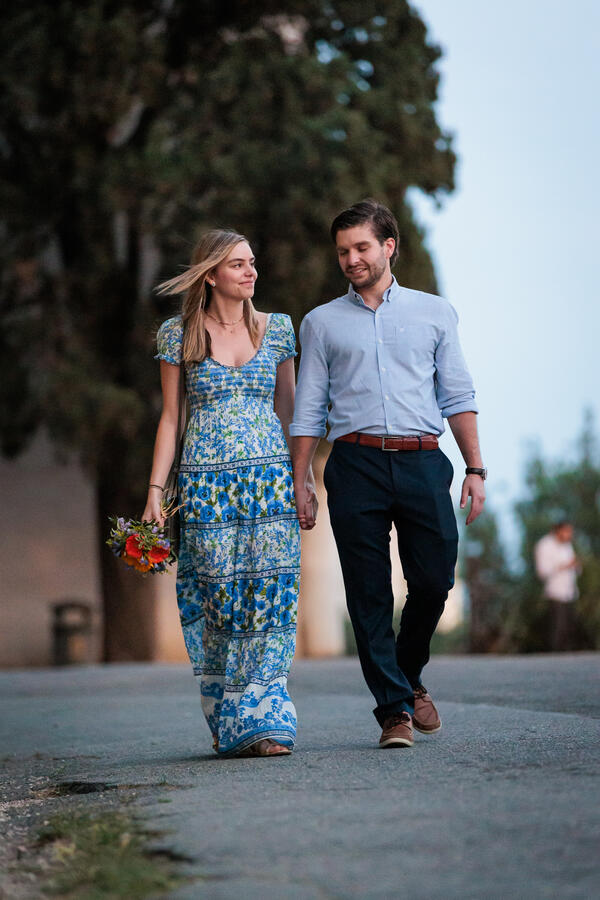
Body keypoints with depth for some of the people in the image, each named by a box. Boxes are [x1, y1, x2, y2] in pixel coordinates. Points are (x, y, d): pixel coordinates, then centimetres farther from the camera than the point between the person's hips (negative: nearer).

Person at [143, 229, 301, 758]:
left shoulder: (277, 330, 10)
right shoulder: (179, 335, 5)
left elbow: (288, 410, 14)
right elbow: (170, 416, 7)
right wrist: (156, 489, 0)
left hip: (271, 477, 1)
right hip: (206, 483, -1)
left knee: (269, 596, -8)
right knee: (219, 598, -2)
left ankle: (259, 723, -7)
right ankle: (226, 722, 11)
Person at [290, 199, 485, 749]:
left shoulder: (435, 313, 14)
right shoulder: (322, 323, 14)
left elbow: (458, 396, 12)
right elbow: (309, 410, 12)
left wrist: (475, 468, 3)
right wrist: (300, 482, 5)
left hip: (423, 462, 0)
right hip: (356, 465, 0)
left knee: (434, 579, -5)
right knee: (369, 594, -3)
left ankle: (409, 676, 21)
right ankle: (395, 709, 3)